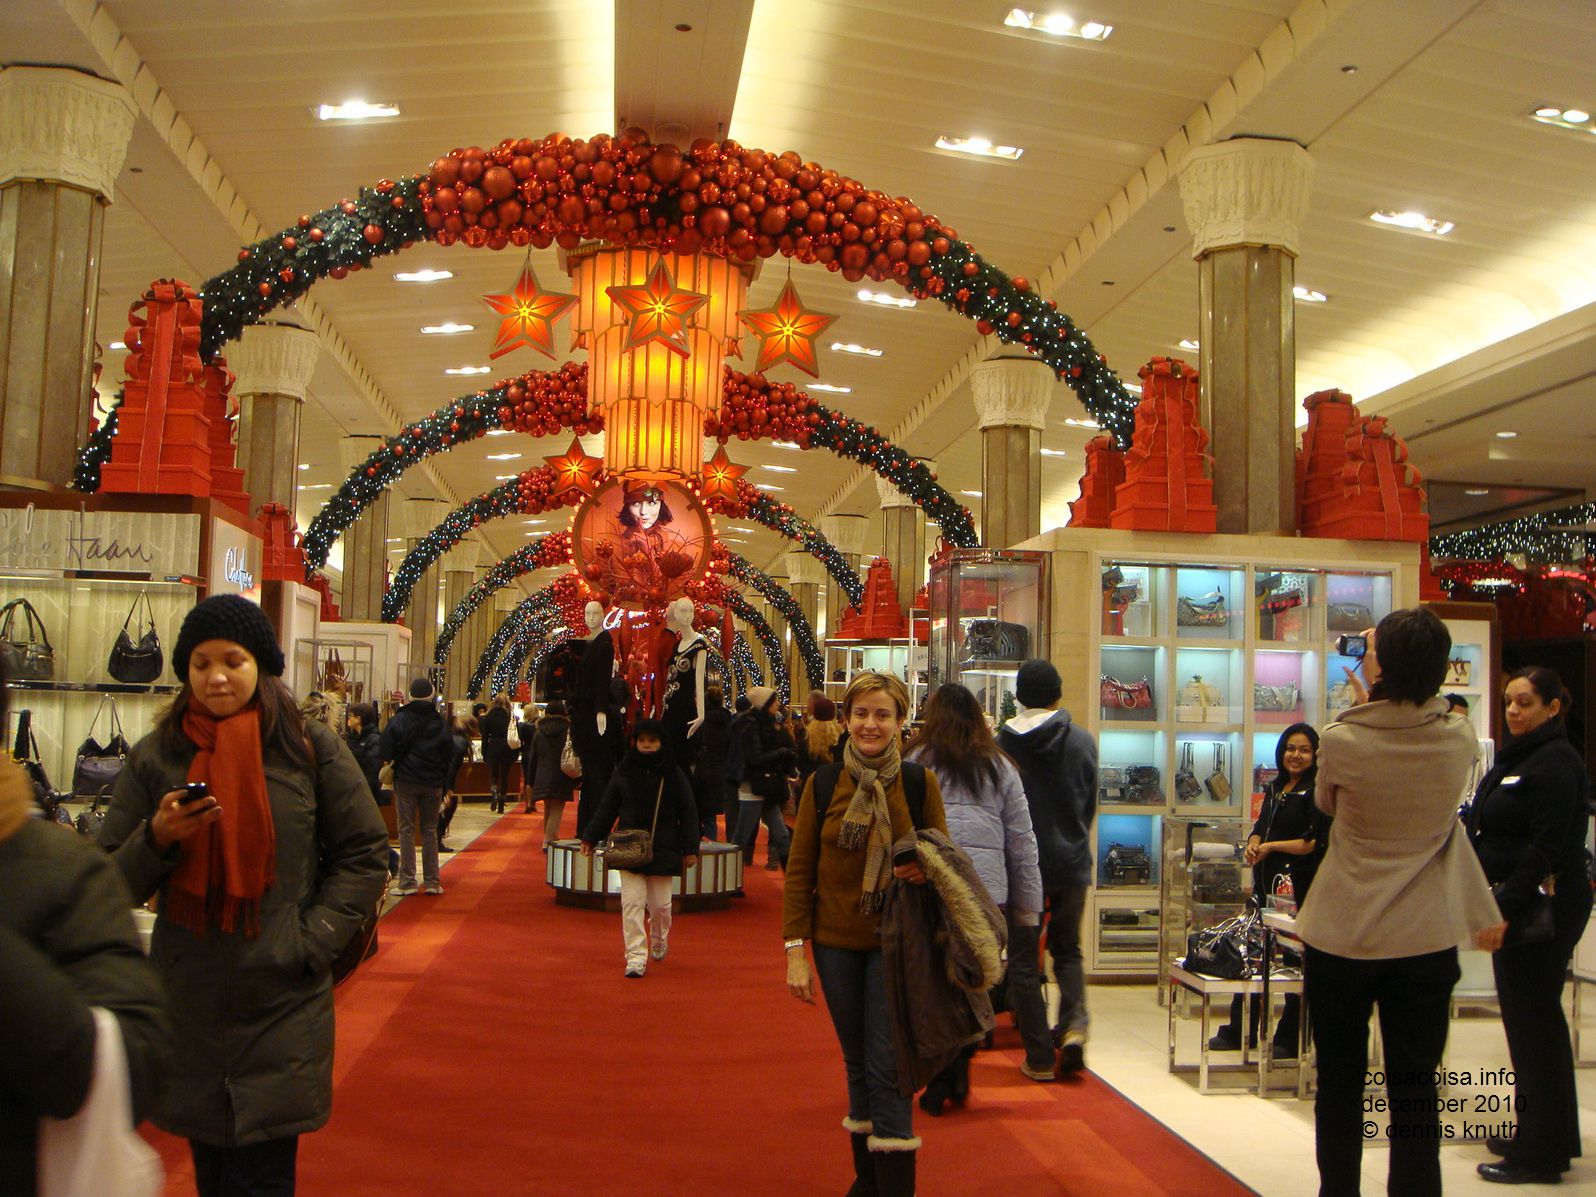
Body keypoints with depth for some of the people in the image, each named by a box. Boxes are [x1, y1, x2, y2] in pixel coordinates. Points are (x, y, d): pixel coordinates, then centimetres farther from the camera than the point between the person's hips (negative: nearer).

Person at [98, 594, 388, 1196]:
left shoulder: (311, 749, -1)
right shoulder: (155, 756, 3)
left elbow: (364, 856, 3)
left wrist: (309, 942, -7)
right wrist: (157, 838, -16)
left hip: (282, 1005, -2)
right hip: (188, 1007, 2)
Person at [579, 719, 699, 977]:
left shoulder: (673, 775, 0)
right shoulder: (623, 773, 3)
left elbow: (688, 813, 2)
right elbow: (606, 808, 10)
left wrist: (690, 849, -1)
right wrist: (590, 837, 8)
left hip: (662, 849, -1)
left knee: (660, 903, 7)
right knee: (632, 903, -6)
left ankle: (659, 941, 36)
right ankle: (636, 958, -3)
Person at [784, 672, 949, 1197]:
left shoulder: (920, 783, -4)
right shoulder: (823, 783, -1)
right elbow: (799, 870, 1)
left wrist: (928, 868, -18)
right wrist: (796, 949, -3)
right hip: (836, 942, 2)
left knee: (888, 1067, -5)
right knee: (857, 1063, 14)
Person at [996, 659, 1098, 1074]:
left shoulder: (1001, 744, -10)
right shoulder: (1083, 741, -5)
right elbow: (1090, 804, 6)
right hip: (1072, 862, 2)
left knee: (1022, 952, 10)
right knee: (1067, 949, 16)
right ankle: (1074, 1023, -4)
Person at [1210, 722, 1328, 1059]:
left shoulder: (1317, 792, -9)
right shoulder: (1276, 788, 14)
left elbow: (1315, 843, -15)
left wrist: (1271, 847, -12)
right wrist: (1253, 845, -3)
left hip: (1299, 888, -8)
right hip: (1267, 884, 8)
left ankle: (1290, 1040, 14)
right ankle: (1239, 1032, 25)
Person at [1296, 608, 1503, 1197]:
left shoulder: (1341, 740, -16)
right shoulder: (1459, 739, -6)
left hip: (1341, 936, -2)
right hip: (1426, 938, 2)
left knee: (1339, 1083, 14)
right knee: (1414, 1090, 9)